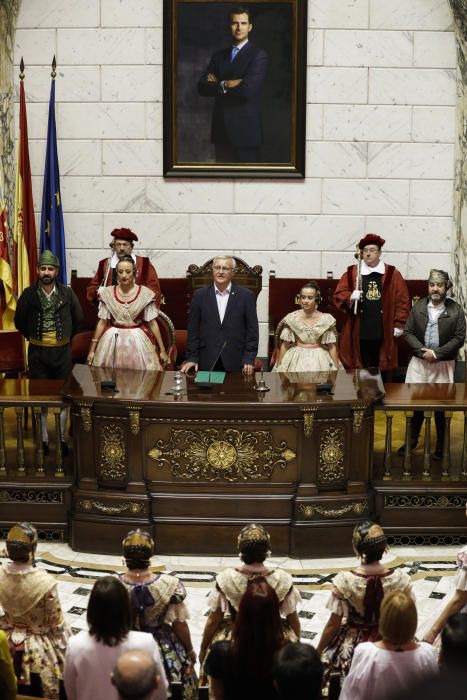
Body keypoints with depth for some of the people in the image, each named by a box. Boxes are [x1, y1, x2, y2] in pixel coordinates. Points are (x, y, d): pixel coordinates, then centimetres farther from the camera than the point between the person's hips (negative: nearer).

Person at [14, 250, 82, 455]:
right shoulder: (29, 294, -4)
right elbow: (19, 320, 8)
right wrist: (32, 337, 9)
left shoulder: (67, 293, -3)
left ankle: (61, 437, 16)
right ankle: (44, 439, 14)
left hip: (62, 351, 0)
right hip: (37, 351, 0)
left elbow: (78, 318, 10)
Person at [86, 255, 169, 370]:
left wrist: (162, 350, -4)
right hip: (113, 341, 1)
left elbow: (153, 323, -2)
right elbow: (102, 322, 3)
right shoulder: (108, 293, 0)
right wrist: (92, 349, 1)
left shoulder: (145, 294, -5)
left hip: (138, 342, -1)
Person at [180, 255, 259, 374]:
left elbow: (252, 330, 1)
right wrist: (192, 358, 0)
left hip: (236, 363, -1)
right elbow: (193, 329, 7)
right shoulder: (200, 295, 6)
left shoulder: (246, 296, 2)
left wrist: (249, 359, -7)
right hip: (207, 362, 1)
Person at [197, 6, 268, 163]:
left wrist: (218, 85, -5)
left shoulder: (258, 55, -4)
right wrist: (226, 84, -12)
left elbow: (247, 89, -18)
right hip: (221, 130, 5)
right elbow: (202, 87, 4)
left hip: (245, 130, -5)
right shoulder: (219, 56, 14)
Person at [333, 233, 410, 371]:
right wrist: (350, 297, -17)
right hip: (359, 333, 0)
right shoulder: (351, 273, 8)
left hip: (383, 334, 0)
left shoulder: (392, 274, 7)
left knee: (383, 372, 5)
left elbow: (402, 300, 5)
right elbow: (338, 295, 4)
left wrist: (399, 324, -1)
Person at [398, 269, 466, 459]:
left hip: (443, 364, -2)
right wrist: (422, 351, -12)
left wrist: (437, 353, -13)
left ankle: (440, 445, 15)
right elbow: (408, 332, 2)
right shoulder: (418, 307, 2)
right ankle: (413, 440, 25)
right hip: (419, 362, 2)